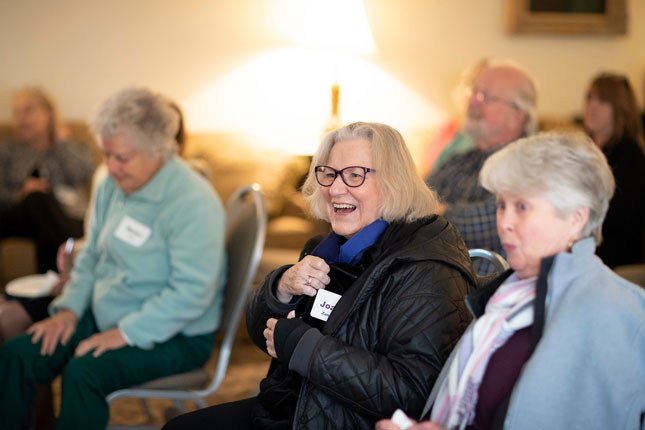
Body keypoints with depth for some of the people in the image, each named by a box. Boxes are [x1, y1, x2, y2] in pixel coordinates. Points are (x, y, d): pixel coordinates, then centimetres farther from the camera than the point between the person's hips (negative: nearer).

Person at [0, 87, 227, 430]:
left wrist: (124, 334, -24)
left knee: (84, 373, -31)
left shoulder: (193, 203, -21)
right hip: (104, 318, 8)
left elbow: (191, 293, -25)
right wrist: (70, 307, 2)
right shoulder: (113, 185, 6)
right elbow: (91, 255, 17)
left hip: (175, 337, -8)